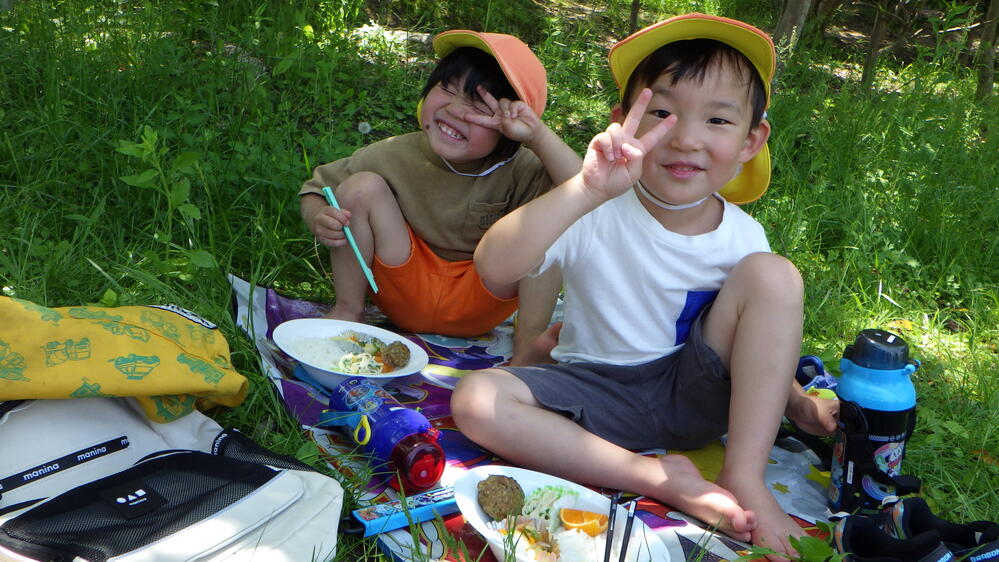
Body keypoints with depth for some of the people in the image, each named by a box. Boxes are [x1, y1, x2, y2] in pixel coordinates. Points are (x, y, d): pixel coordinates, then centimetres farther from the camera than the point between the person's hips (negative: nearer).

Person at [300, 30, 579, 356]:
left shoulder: (517, 170, -16)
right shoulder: (394, 156, -12)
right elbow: (316, 191, 0)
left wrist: (538, 135, -40)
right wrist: (319, 219, -24)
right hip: (405, 298, 1)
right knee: (362, 185, -19)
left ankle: (528, 343, -12)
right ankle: (348, 310, -1)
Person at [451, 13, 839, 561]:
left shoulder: (742, 238, -7)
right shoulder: (597, 214, -18)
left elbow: (761, 339, 9)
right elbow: (494, 266, -35)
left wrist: (797, 403, -8)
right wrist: (586, 189, -45)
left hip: (694, 392, 2)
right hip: (598, 391, -1)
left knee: (772, 272, -19)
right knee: (476, 400, -27)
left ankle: (745, 479, -19)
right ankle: (663, 478, -24)